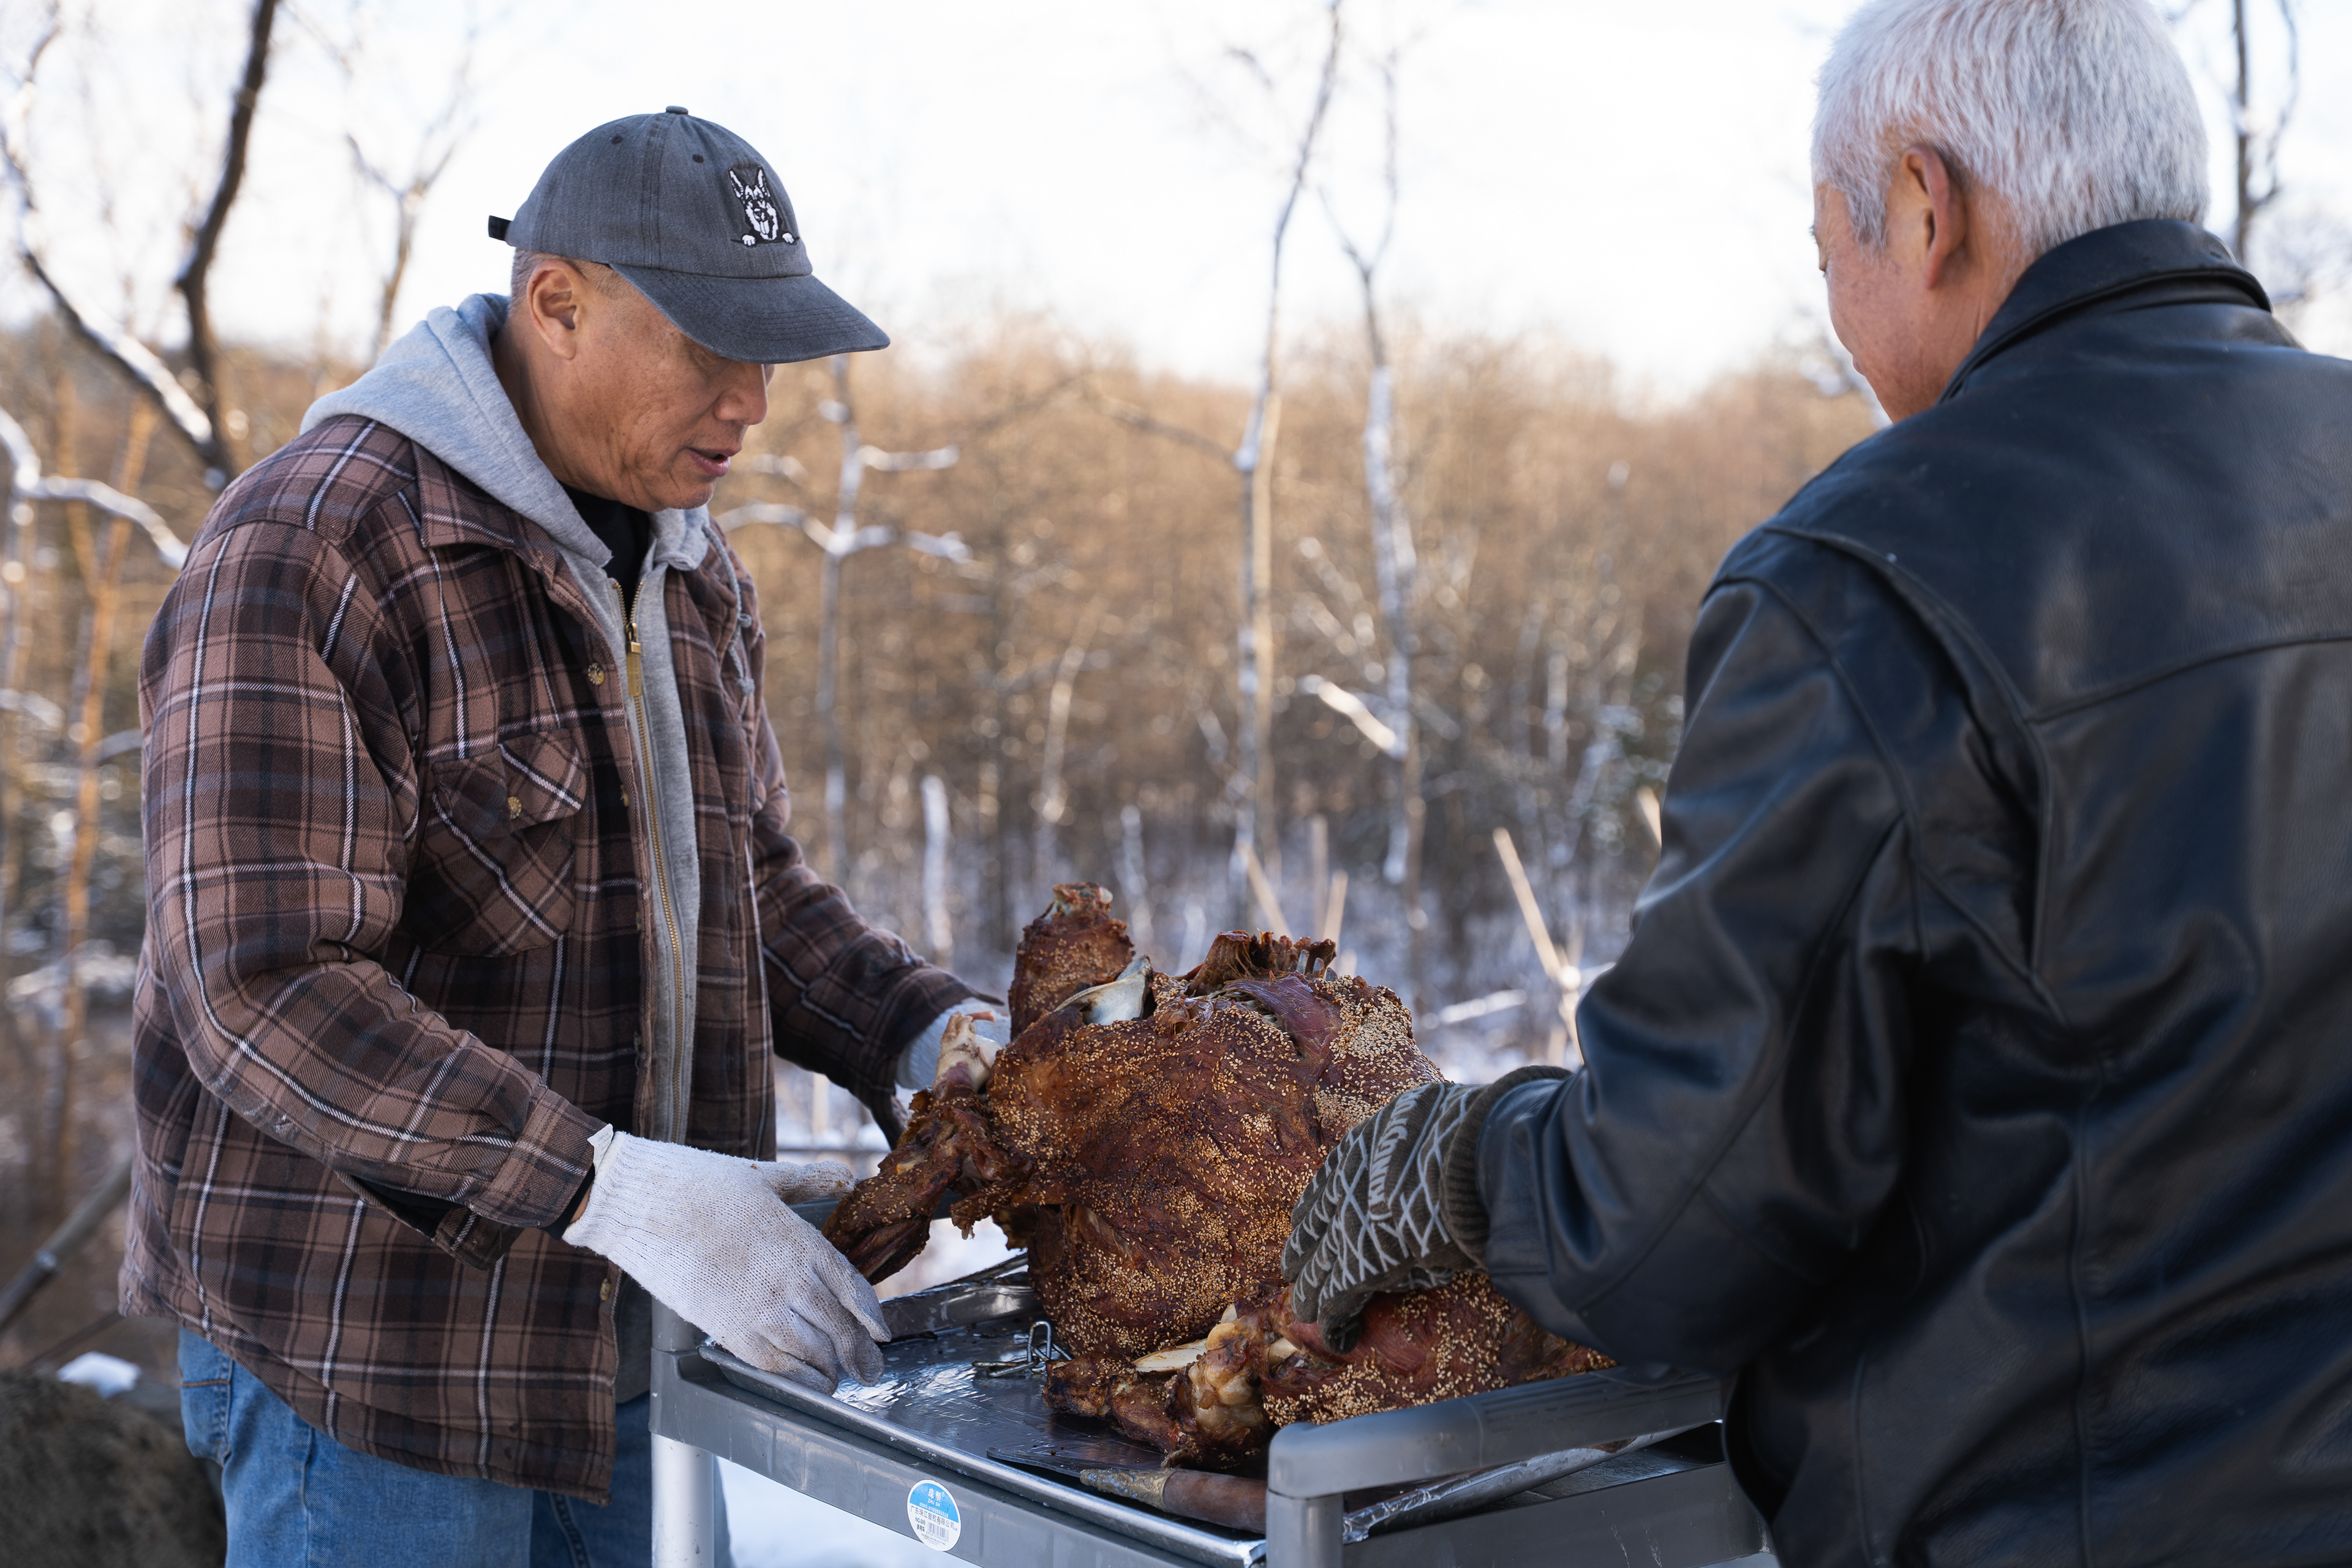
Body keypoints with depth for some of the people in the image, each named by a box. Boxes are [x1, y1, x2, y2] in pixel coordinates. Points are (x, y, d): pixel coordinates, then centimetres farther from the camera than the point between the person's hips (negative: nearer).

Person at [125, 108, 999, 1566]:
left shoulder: (690, 571, 9)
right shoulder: (310, 554, -18)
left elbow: (748, 892, 14)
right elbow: (272, 997, -24)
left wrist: (935, 1039, -4)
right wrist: (618, 1191, -31)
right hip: (374, 1338, -7)